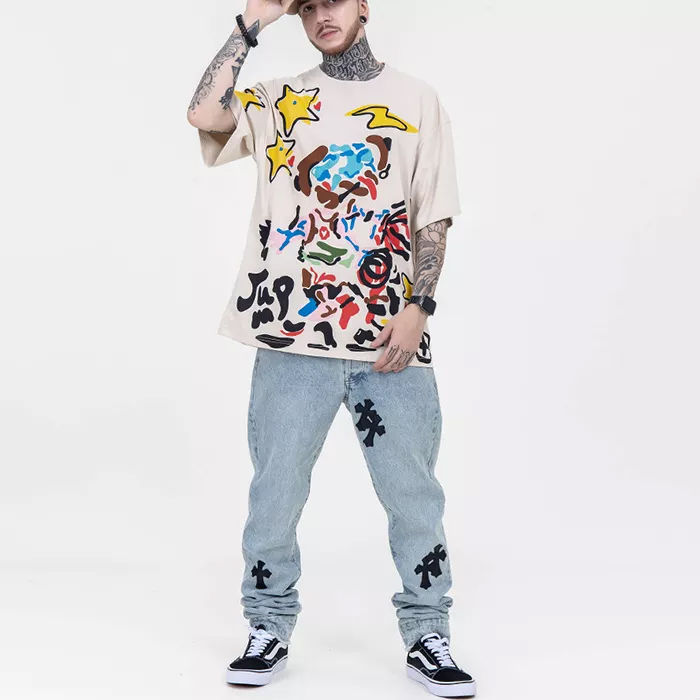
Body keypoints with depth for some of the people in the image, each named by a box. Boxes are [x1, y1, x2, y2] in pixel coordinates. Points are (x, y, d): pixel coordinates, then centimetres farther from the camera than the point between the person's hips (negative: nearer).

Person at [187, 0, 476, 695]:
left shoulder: (417, 100, 11)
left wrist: (417, 308, -6)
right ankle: (269, 629, 24)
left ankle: (427, 636, 19)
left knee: (414, 494, 3)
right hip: (292, 333, 0)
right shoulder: (277, 101, 11)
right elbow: (204, 115, -10)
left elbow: (433, 217, 7)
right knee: (275, 491, 6)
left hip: (391, 337, 0)